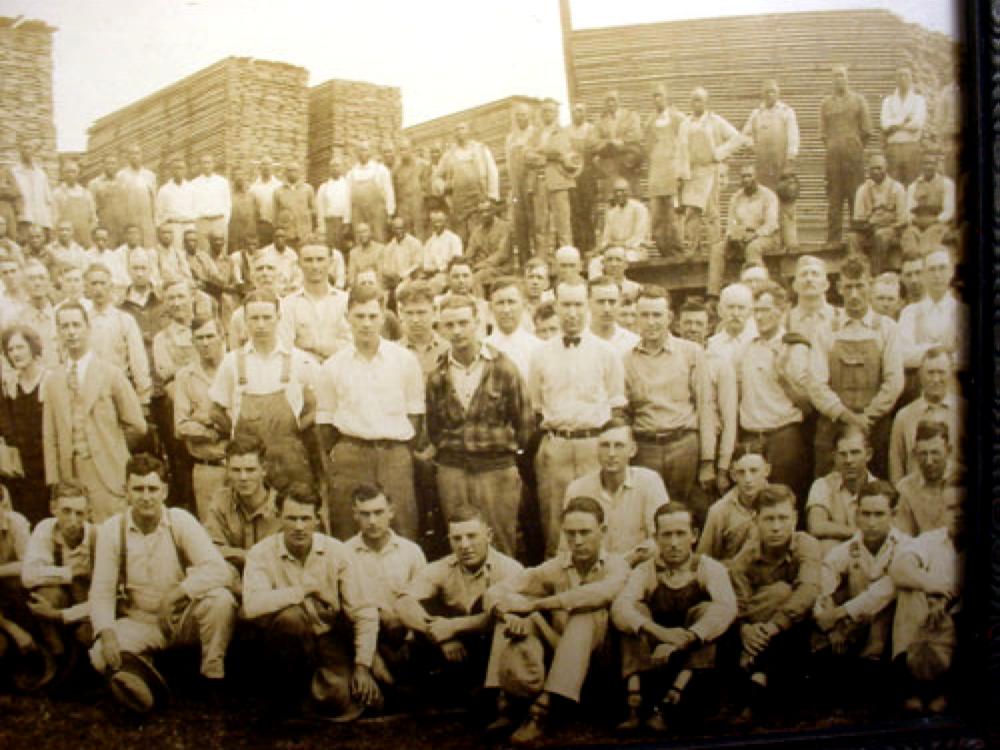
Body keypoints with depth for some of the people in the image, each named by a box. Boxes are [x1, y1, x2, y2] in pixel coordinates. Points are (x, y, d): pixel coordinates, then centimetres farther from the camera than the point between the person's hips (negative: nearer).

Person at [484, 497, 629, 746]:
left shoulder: (616, 565, -5)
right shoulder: (556, 567, 4)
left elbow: (601, 593, -31)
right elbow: (496, 592, -2)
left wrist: (534, 604, -29)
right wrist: (509, 614, -27)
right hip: (557, 657, 3)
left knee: (587, 611, -30)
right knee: (513, 617, -14)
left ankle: (543, 708, -35)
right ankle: (504, 705, -26)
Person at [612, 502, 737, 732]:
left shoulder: (710, 568, -3)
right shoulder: (645, 571, 0)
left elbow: (727, 607, -25)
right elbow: (619, 608, -21)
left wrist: (685, 639, -41)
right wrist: (658, 631, -41)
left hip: (695, 658, -1)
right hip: (651, 661, 1)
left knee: (706, 610, -22)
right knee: (637, 609, -19)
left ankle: (670, 700, -33)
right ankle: (634, 703, -35)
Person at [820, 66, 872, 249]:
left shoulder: (858, 99, 8)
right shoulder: (826, 102, 12)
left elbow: (866, 130, 7)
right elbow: (822, 131, 12)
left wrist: (857, 148, 5)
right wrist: (831, 147, 4)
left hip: (854, 153, -1)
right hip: (833, 156, 1)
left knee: (856, 195, -2)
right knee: (834, 197, 0)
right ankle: (834, 239, 3)